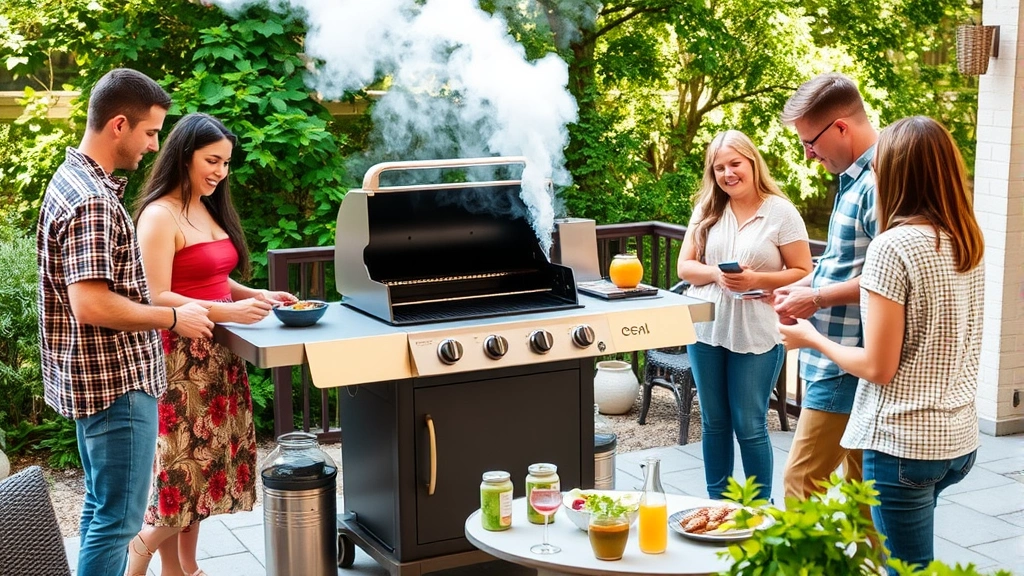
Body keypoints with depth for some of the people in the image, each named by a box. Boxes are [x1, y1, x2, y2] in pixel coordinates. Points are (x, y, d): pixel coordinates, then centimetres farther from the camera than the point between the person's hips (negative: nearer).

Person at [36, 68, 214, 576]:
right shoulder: (93, 201, -22)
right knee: (117, 519, -1)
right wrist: (173, 318, -16)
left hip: (99, 378, 10)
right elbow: (91, 304, -28)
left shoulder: (74, 178, 10)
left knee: (101, 507, 19)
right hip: (117, 382, -10)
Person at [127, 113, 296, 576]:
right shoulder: (159, 216, -12)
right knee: (183, 467, -4)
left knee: (206, 463, 11)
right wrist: (230, 312, -23)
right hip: (181, 359, -8)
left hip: (217, 356, 8)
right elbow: (157, 300, -18)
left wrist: (258, 296, 6)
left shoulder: (209, 210, 13)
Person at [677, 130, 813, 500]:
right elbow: (685, 266, 5)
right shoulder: (706, 210, 5)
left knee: (750, 426, 1)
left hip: (757, 335, -4)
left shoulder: (781, 212, -6)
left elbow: (803, 273, -6)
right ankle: (717, 502, 26)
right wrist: (715, 274, -15)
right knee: (714, 423, 13)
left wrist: (756, 280, -20)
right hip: (706, 330, 4)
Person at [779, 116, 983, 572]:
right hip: (960, 439, 8)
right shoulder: (969, 243, 4)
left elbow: (878, 367, -18)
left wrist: (812, 339, -1)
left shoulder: (893, 246, -18)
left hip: (904, 444, -7)